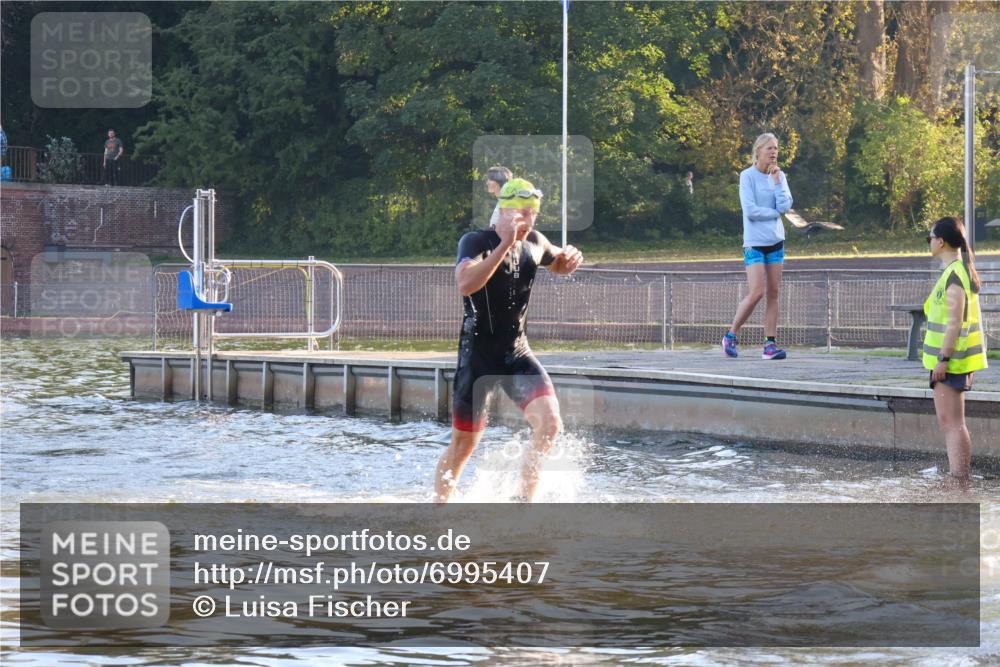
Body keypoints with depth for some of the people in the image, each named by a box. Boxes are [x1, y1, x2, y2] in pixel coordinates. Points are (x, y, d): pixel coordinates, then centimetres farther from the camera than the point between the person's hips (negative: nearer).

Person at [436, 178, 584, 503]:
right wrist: (505, 243, -37)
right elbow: (466, 284, -34)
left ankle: (523, 501, -8)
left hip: (518, 354, 5)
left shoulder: (534, 243, 4)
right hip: (478, 355, -4)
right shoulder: (476, 242, -14)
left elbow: (559, 265, 27)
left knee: (549, 422, -18)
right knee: (463, 444, 4)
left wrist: (571, 259, 1)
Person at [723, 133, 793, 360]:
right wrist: (775, 213, -5)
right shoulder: (748, 176, -7)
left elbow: (785, 206, -4)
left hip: (776, 241, 5)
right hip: (755, 242, -5)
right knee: (757, 293, -12)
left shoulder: (778, 176, 8)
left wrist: (777, 180, -8)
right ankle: (730, 336, 5)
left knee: (773, 294, 1)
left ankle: (770, 344, 3)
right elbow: (750, 210, -16)